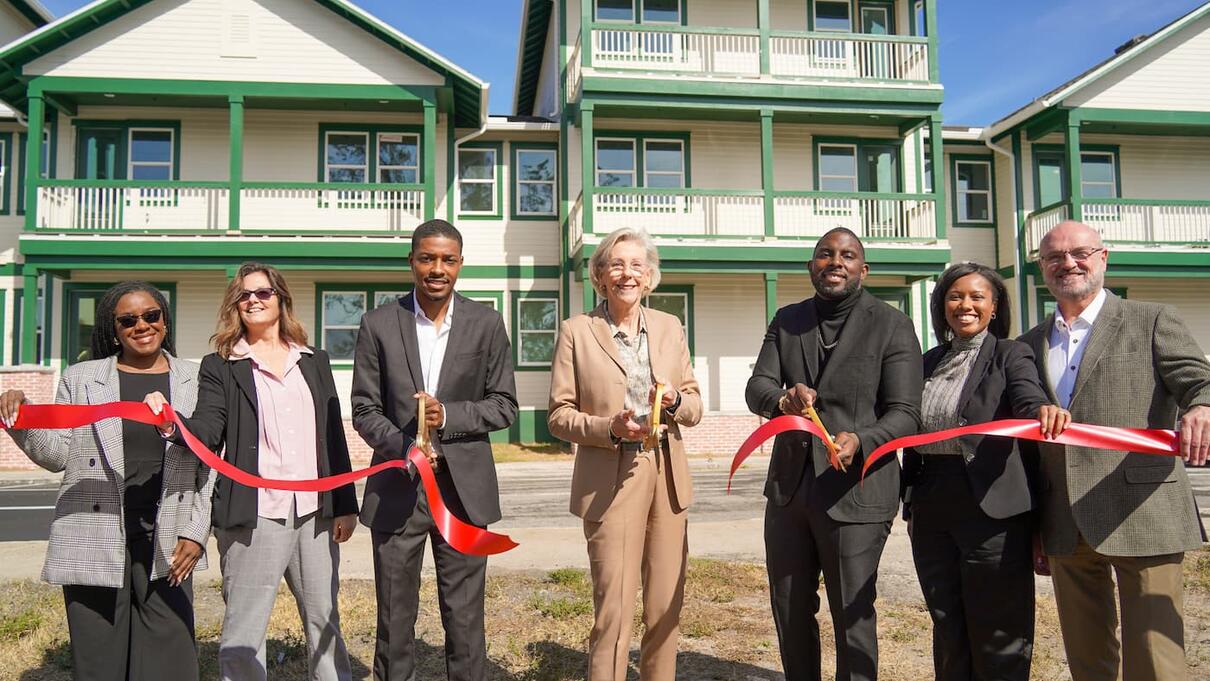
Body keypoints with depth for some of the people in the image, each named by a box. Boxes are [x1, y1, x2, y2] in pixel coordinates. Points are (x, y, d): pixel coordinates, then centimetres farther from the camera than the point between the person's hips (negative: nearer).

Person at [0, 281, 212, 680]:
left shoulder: (195, 381, 7)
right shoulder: (80, 378, 8)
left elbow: (208, 466, 6)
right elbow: (59, 455, 5)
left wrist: (196, 531, 0)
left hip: (167, 541, 0)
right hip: (95, 540, 0)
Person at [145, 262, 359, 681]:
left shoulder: (314, 361, 13)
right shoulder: (220, 367, 5)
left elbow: (333, 435, 11)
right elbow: (208, 431, -8)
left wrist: (345, 505, 8)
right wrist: (173, 424, -30)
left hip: (315, 511, 3)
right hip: (254, 516, -3)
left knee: (324, 620, 12)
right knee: (244, 627, 2)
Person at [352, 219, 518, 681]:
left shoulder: (486, 324, 2)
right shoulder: (379, 324, 1)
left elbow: (504, 405, 2)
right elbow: (364, 408, 1)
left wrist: (448, 415, -15)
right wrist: (403, 447, -17)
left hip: (464, 488, 0)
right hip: (397, 488, 0)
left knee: (465, 621, 7)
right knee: (394, 621, 12)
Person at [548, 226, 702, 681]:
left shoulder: (670, 327, 9)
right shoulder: (577, 332, -2)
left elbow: (695, 407, 12)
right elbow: (559, 416, -2)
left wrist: (675, 401, -10)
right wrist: (610, 428, -18)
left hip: (668, 478, 4)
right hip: (610, 482, -4)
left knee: (666, 608, 11)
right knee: (613, 612, -3)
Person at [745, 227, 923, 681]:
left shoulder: (892, 325, -5)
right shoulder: (786, 321, 8)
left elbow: (906, 414, -10)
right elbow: (756, 388, -1)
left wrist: (860, 441, -30)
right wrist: (782, 399, -24)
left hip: (854, 492, -4)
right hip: (789, 488, 5)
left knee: (852, 616, 7)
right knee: (790, 609, 17)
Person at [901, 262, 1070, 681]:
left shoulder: (1010, 355, 0)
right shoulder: (930, 362, 13)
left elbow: (1027, 398, -20)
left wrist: (1045, 410, -44)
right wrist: (911, 504, 15)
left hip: (992, 507, -5)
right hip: (932, 512, 5)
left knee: (999, 631, 5)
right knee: (947, 627, 15)